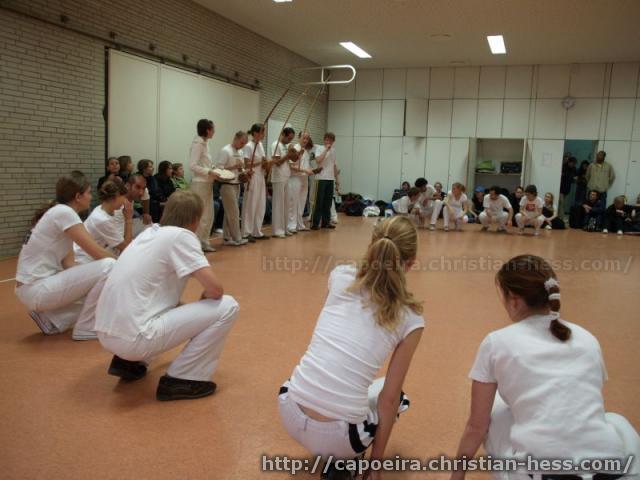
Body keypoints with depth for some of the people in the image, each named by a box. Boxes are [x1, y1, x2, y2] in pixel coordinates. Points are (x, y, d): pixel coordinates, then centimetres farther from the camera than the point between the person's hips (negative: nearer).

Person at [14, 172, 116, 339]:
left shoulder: (61, 213, 13)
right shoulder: (63, 212, -15)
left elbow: (68, 264, 8)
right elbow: (98, 253, -18)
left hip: (38, 286, 10)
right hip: (35, 290, -10)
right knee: (108, 266, -18)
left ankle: (49, 319, 13)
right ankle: (85, 328, -6)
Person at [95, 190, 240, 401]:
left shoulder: (151, 232, 15)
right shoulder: (181, 236, -8)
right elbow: (215, 289, -16)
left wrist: (198, 306, 35)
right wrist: (203, 301, 7)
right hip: (133, 337, -9)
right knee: (226, 307, -4)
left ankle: (129, 362, 22)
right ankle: (181, 379, 0)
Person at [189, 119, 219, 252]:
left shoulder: (205, 143, 13)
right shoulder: (198, 143, -13)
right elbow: (193, 165, -19)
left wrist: (213, 168, 5)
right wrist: (209, 172, -22)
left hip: (207, 183, 9)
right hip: (200, 183, -9)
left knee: (208, 215, 12)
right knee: (200, 216, -5)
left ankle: (204, 243, 21)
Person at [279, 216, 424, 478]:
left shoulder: (340, 276, -1)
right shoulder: (411, 319, -7)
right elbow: (389, 399, -3)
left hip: (290, 413, 4)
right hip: (335, 437, -3)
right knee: (399, 398, 28)